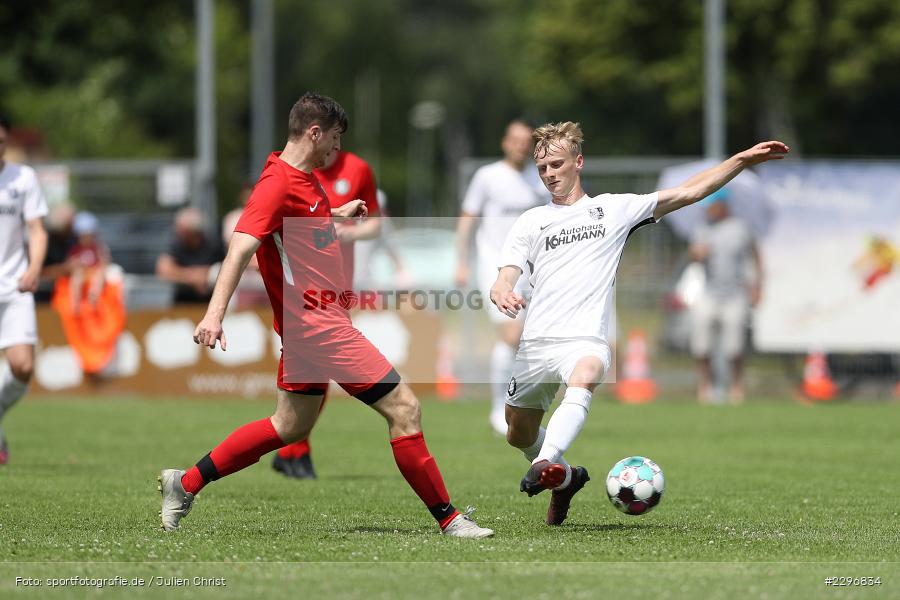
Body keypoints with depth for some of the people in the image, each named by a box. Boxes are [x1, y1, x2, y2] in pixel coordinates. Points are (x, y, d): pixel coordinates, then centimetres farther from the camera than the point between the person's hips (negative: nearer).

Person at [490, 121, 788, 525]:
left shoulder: (612, 208, 12)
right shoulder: (531, 222, 16)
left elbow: (688, 193, 11)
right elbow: (505, 277, 7)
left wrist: (743, 159, 2)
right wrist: (502, 294, -19)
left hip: (585, 339, -3)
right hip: (536, 341, 3)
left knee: (584, 377, -37)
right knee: (519, 435, 12)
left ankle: (546, 467, -57)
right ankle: (567, 478, 42)